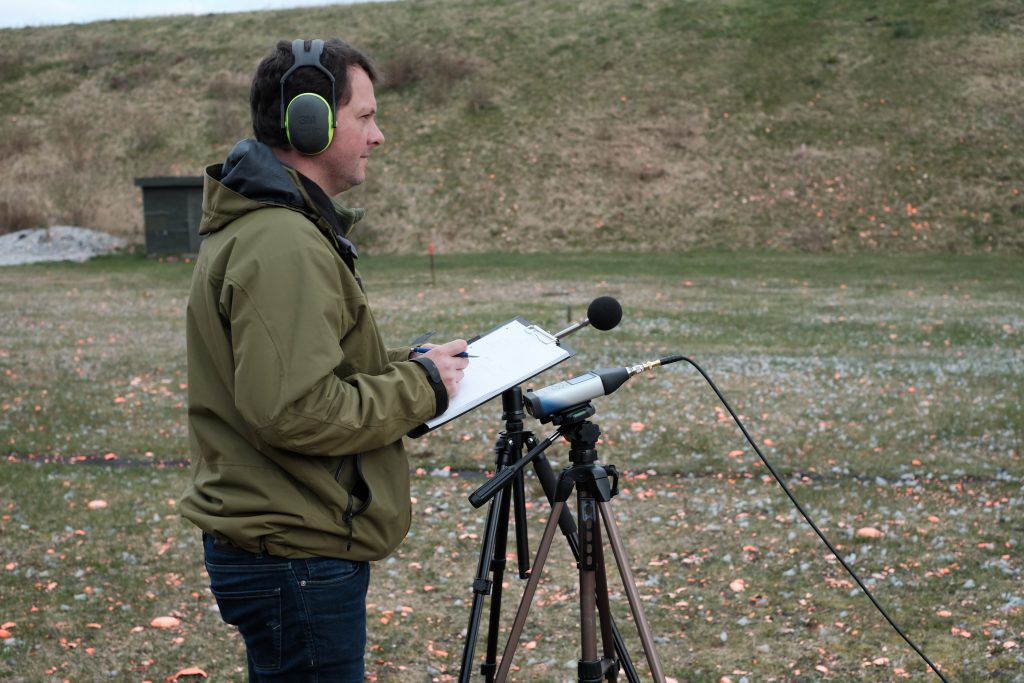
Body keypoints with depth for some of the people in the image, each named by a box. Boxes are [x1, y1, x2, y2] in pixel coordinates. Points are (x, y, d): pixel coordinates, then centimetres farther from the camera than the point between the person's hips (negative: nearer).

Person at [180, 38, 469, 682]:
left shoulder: (256, 224, 13)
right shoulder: (284, 247, -21)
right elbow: (294, 412, -27)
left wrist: (406, 363, 9)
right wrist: (420, 387, -15)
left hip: (279, 543, 11)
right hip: (298, 557, -11)